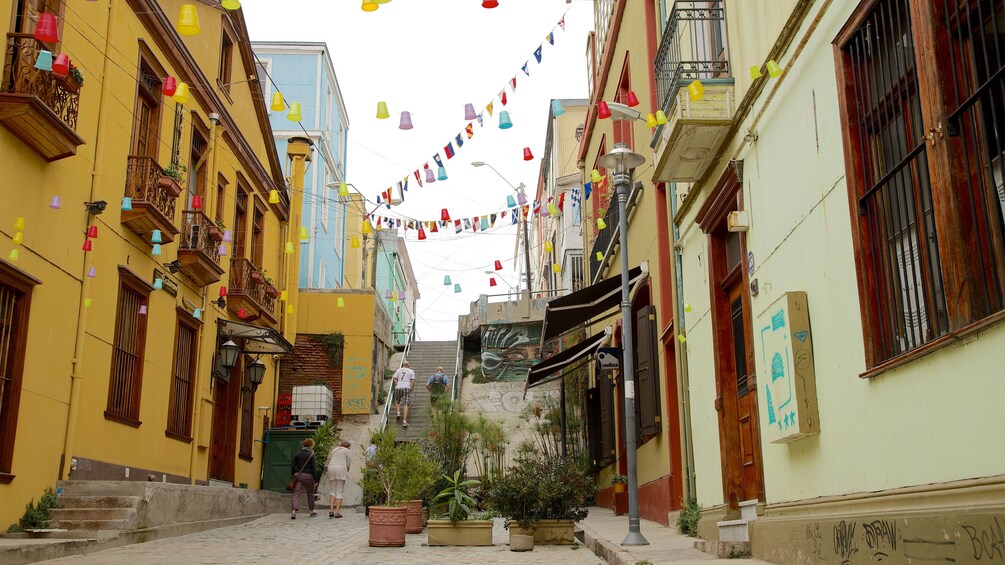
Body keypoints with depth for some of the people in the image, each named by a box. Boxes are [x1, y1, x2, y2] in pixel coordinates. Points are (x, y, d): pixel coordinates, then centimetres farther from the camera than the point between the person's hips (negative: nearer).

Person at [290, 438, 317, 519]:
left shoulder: (297, 454, 7)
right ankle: (312, 511, 27)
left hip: (298, 475, 3)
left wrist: (293, 478, 14)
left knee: (296, 494, -4)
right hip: (308, 476, -3)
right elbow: (313, 468, -9)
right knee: (310, 493, 15)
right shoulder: (311, 455, -6)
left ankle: (293, 511, -23)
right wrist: (315, 480, -4)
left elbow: (293, 466, 7)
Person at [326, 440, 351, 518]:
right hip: (341, 470, -4)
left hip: (331, 469, 4)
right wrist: (346, 471, 20)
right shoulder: (348, 451, 11)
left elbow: (328, 461, 20)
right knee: (339, 492, -2)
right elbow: (348, 464, 5)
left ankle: (331, 510, -6)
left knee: (332, 491, 9)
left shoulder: (333, 450, 25)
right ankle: (337, 512, -9)